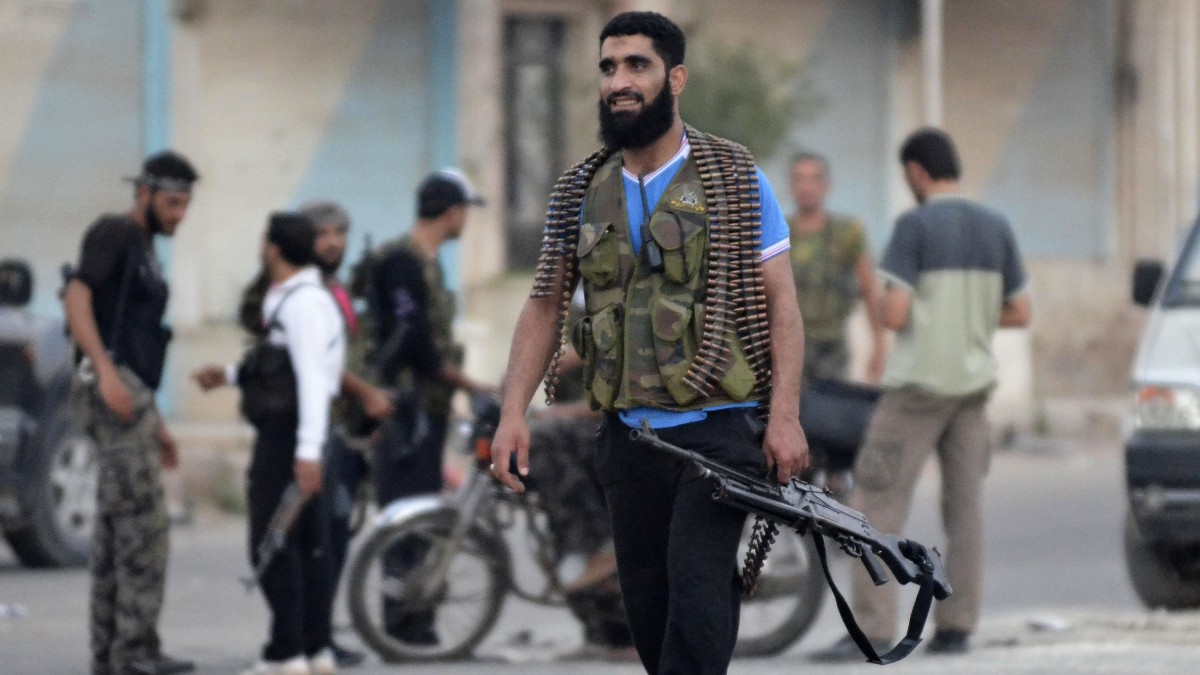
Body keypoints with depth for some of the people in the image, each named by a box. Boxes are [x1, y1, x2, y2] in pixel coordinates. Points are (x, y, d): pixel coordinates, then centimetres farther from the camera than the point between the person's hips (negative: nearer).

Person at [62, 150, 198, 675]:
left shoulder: (145, 253, 24)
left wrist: (155, 423, 24)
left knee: (115, 529, 8)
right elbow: (76, 298, -18)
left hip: (129, 392, 10)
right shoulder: (113, 234, -4)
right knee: (143, 523, -13)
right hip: (111, 387, -10)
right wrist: (106, 372, -28)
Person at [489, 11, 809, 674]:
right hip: (627, 437, 5)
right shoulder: (581, 191, 8)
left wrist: (785, 416, -13)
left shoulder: (735, 180, -3)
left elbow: (780, 301, -4)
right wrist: (513, 413, 0)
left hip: (718, 428, -5)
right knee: (646, 607, 8)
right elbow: (546, 303, 10)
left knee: (697, 589, -17)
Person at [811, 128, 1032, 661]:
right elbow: (1020, 313, 9)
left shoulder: (914, 226, -10)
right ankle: (956, 625, 6)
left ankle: (872, 629, -11)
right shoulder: (995, 228, 7)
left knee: (879, 504, -5)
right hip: (974, 382, 6)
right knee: (964, 504, 9)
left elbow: (895, 313, -16)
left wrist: (886, 311, 6)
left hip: (919, 382, -6)